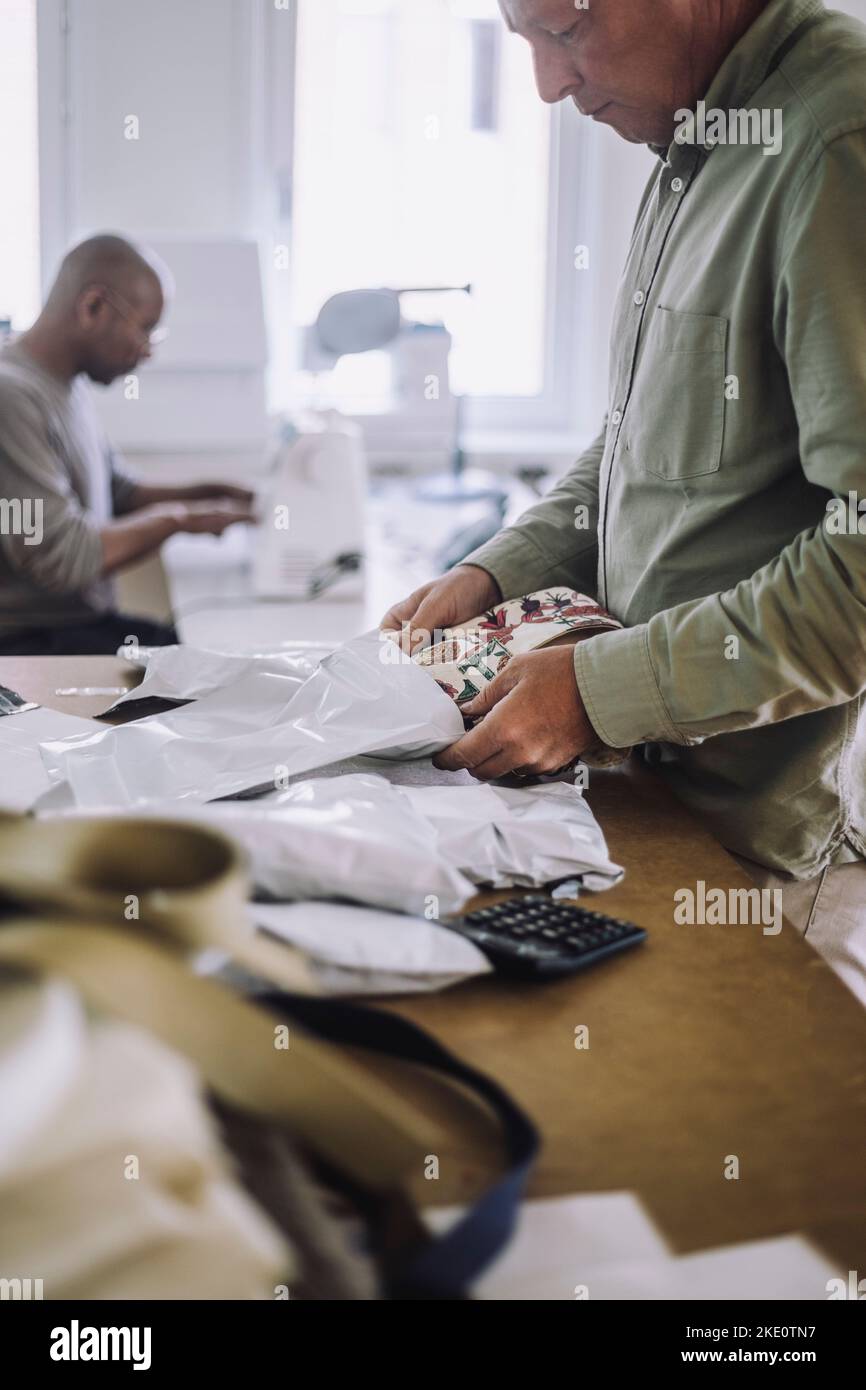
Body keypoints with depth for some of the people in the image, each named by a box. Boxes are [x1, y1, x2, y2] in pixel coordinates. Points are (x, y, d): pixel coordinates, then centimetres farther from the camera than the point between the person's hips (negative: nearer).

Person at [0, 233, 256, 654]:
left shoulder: (68, 384, 12)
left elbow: (117, 493, 22)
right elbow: (63, 559, -22)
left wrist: (206, 495, 7)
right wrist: (178, 517, -10)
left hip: (88, 621, 9)